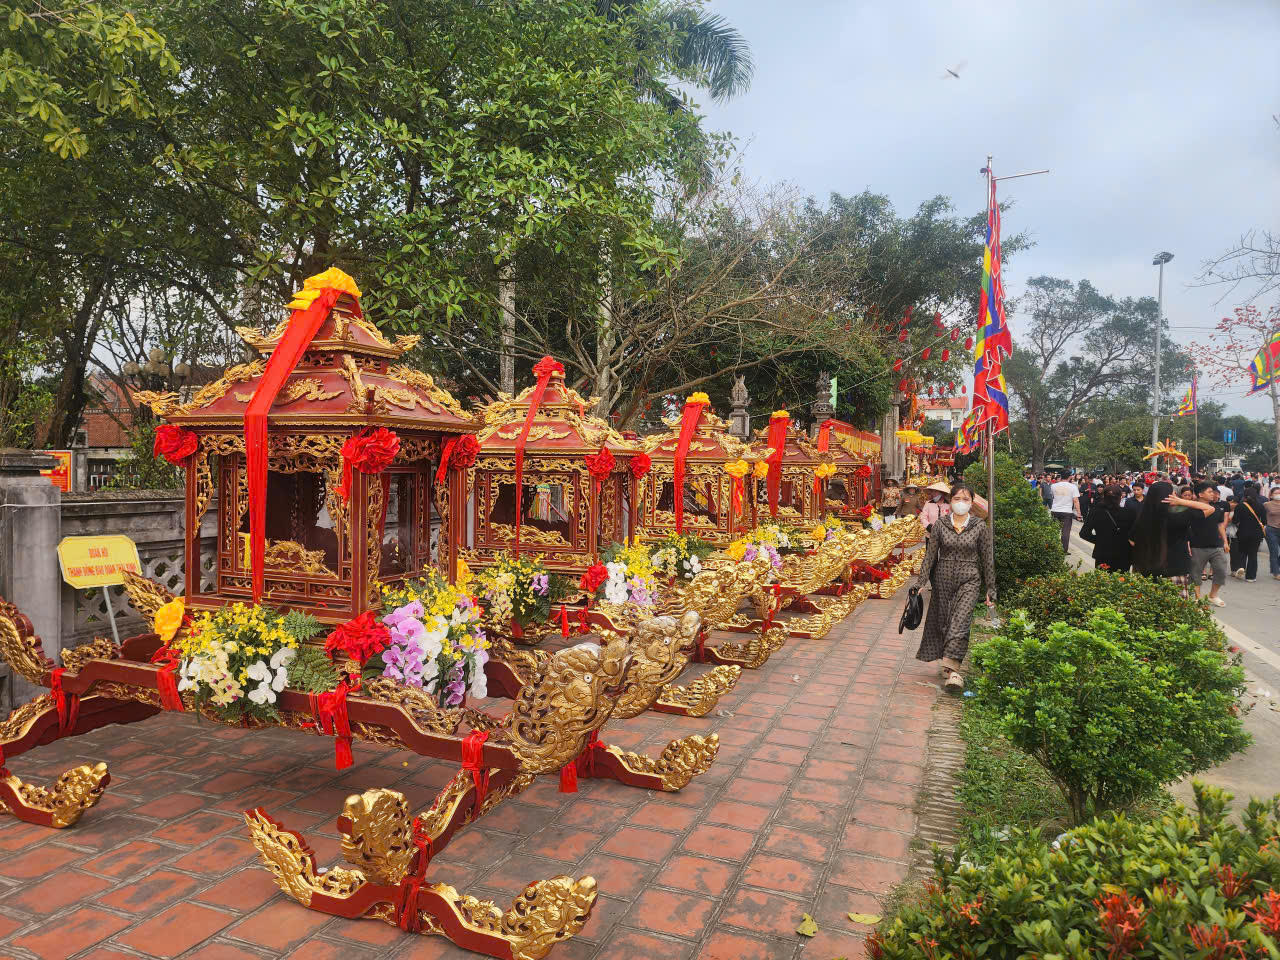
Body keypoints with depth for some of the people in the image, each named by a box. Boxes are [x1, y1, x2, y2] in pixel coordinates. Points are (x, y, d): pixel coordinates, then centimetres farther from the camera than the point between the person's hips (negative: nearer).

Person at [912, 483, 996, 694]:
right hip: (943, 579, 2)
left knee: (960, 622, -15)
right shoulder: (940, 524, 1)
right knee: (942, 621, 8)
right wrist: (921, 581, -1)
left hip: (969, 581, -2)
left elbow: (987, 559, 4)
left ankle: (952, 669, -19)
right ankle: (948, 663, 28)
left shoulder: (980, 527, -1)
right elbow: (930, 554, 3)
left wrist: (991, 589, 5)